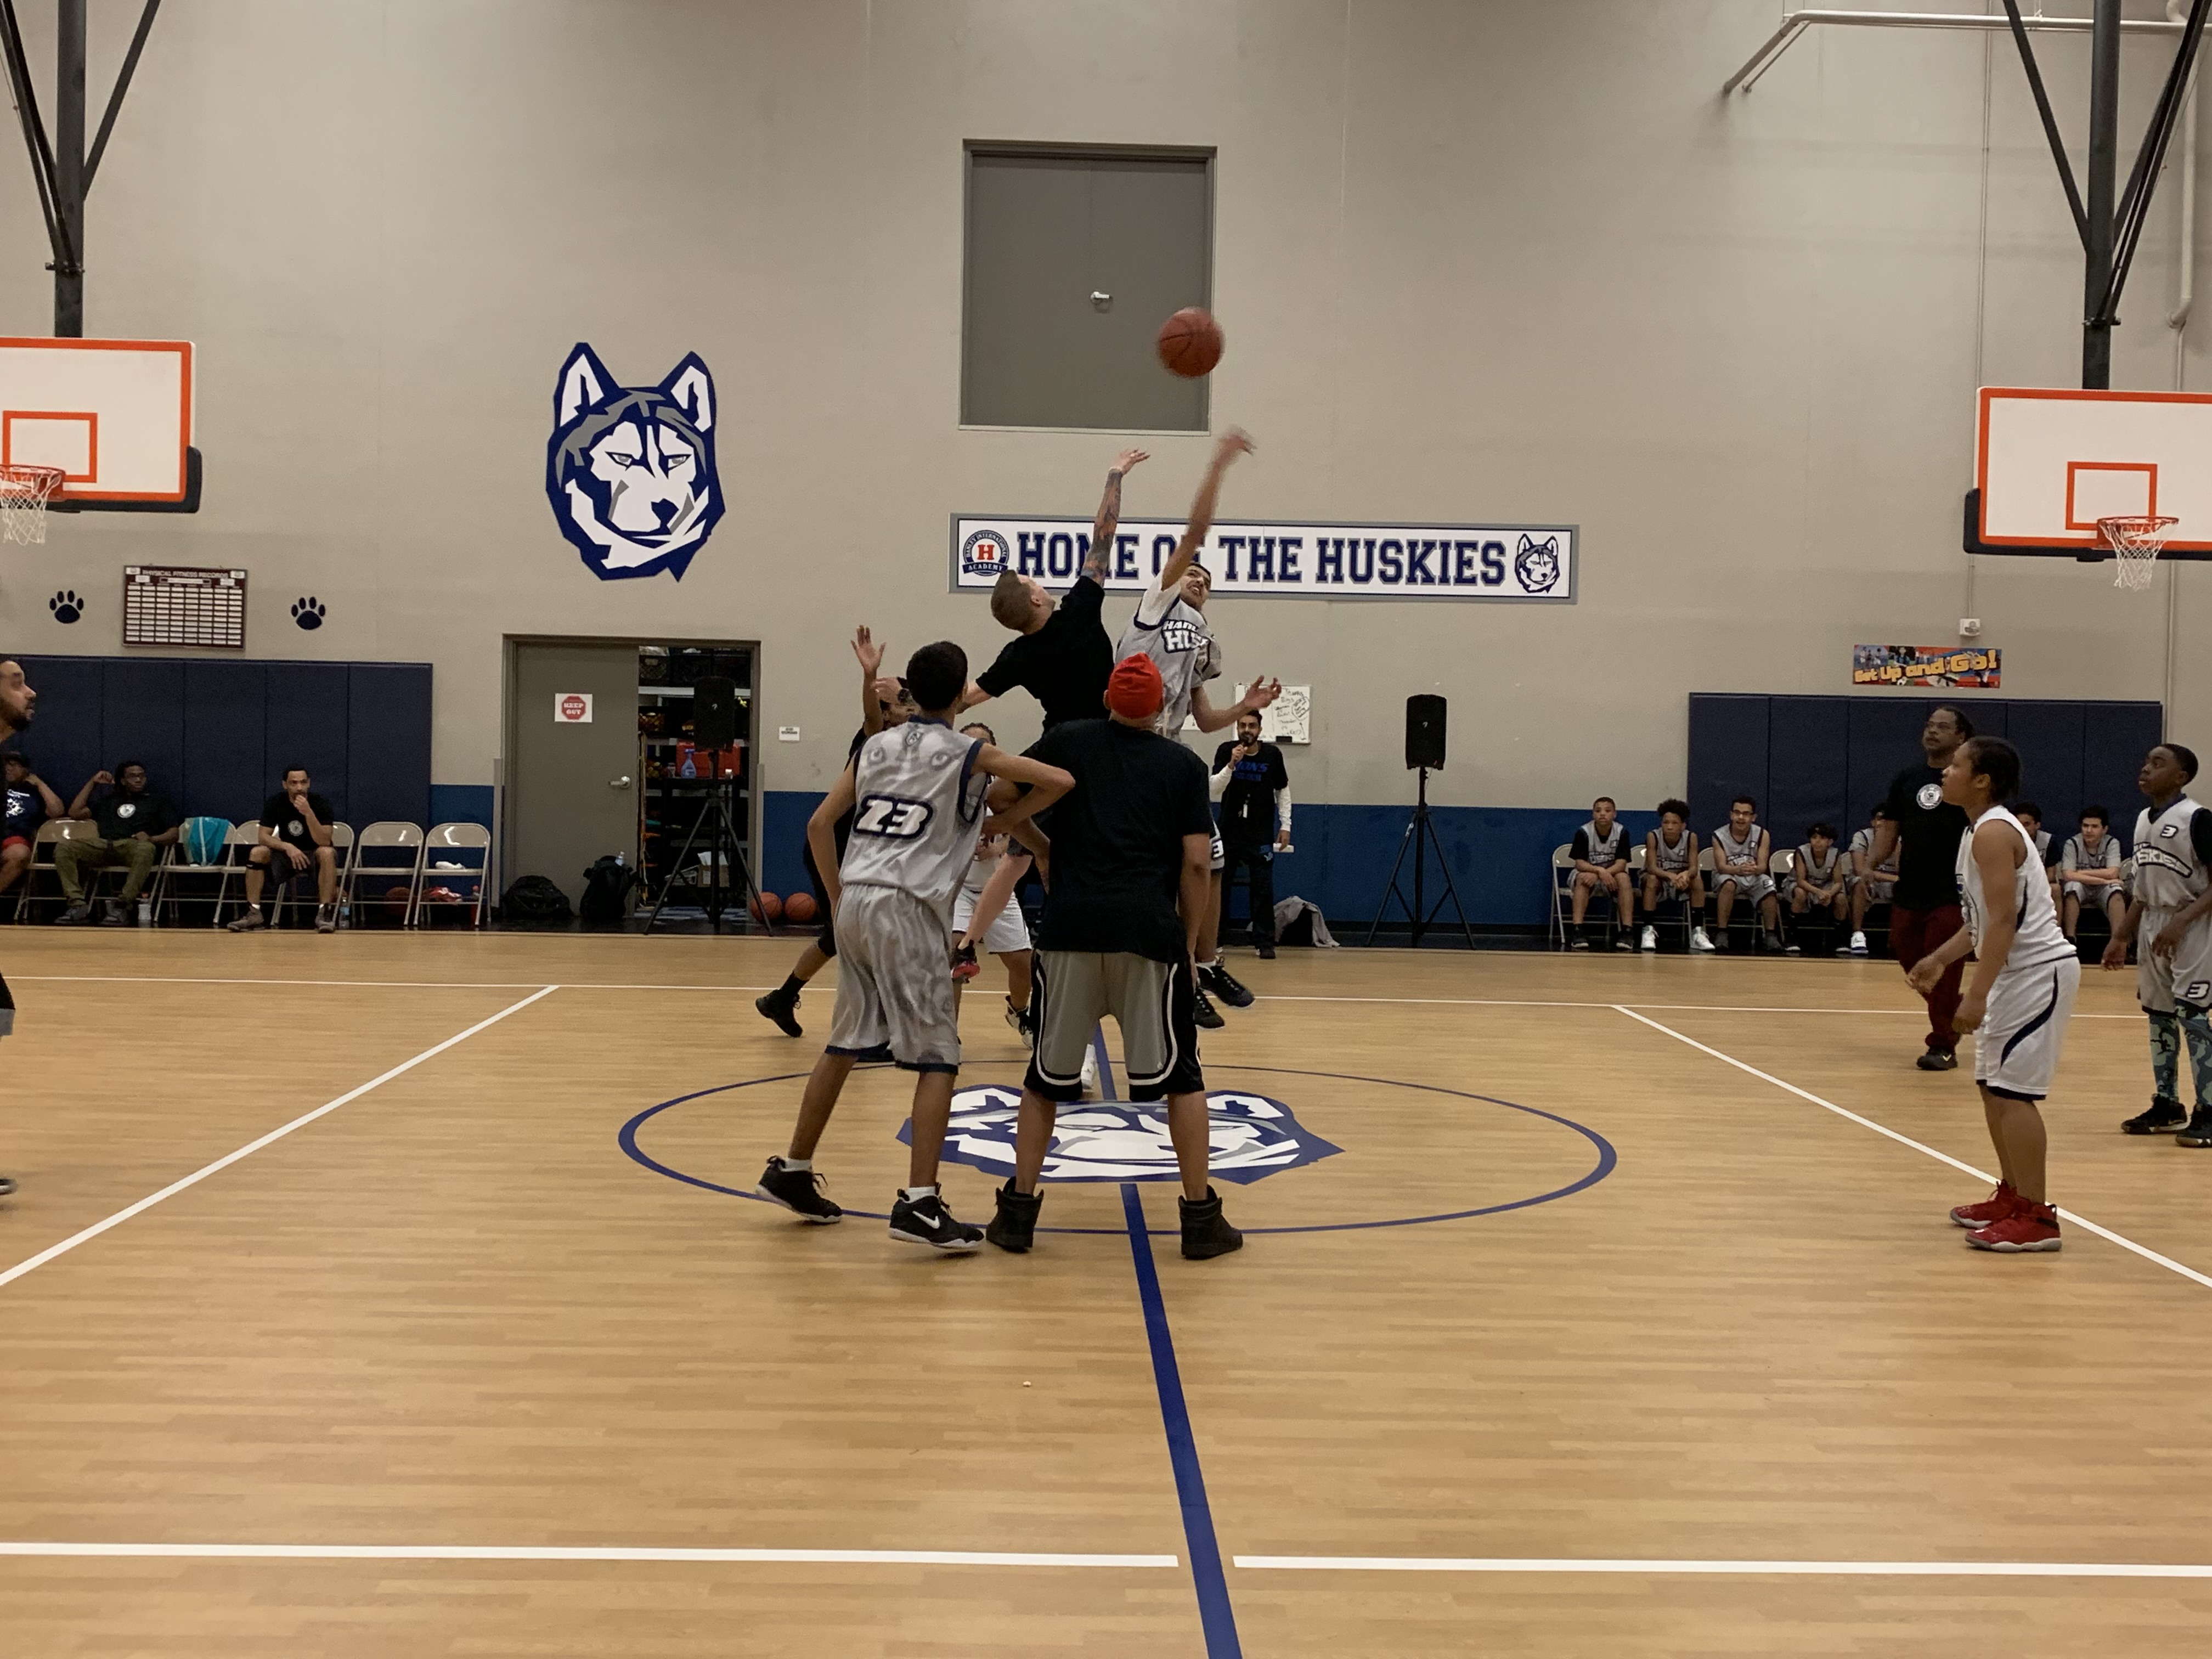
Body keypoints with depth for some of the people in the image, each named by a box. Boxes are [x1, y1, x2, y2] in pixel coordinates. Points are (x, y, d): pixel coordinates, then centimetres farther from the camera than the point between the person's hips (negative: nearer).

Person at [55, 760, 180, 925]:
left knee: (146, 849, -41)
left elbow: (173, 834, 13)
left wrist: (151, 839, -9)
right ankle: (78, 904, -32)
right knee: (63, 847, -25)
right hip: (102, 845, 3)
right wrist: (93, 783, 29)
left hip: (133, 845, -3)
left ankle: (122, 905, -41)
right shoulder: (109, 800, 35)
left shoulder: (158, 800, 25)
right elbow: (75, 812, 28)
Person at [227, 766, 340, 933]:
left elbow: (323, 842, -27)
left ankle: (325, 913, -35)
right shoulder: (275, 803, -9)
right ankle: (253, 913, -19)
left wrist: (309, 813, -40)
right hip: (288, 853, 3)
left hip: (315, 854, -3)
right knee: (257, 853, -24)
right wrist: (288, 847, -31)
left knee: (327, 853, -37)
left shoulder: (320, 804, -18)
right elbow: (264, 837, -13)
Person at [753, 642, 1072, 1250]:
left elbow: (819, 824, 14)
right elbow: (1060, 781, -6)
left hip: (854, 902, 6)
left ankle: (792, 1172, 28)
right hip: (906, 908, -6)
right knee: (938, 1057, -1)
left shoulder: (875, 746, 15)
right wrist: (1007, 820, 8)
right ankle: (919, 1204, -8)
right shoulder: (970, 754, 0)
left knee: (845, 1044, 19)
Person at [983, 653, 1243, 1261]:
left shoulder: (1068, 741, 12)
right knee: (1179, 1075, 9)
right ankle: (1200, 1216, 10)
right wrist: (1189, 944, 11)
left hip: (1071, 926, 1)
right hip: (1150, 930, -1)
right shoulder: (1184, 765, 9)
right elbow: (1197, 864, 2)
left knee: (1047, 1074, 13)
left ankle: (1018, 1209, 13)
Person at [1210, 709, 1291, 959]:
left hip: (1261, 834, 0)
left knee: (1263, 889, -4)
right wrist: (1231, 765, -28)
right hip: (1230, 830, 0)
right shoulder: (1226, 751, -5)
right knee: (1218, 886, 5)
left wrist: (1285, 825, 4)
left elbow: (1283, 790, 9)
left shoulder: (1272, 754, -2)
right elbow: (1214, 788, -13)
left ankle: (1264, 943, 0)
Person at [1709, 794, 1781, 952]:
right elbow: (1721, 867, -20)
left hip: (1753, 879, 2)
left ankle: (1771, 935, -18)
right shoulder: (1719, 836, -11)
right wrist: (1739, 870, -43)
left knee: (1768, 885, -29)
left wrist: (1755, 869, -41)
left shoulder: (1762, 835, -7)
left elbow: (1763, 866, -14)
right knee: (1728, 884, -36)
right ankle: (1721, 933, -34)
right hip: (1728, 876, -2)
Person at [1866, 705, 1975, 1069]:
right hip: (1908, 892, 5)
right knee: (1914, 968, 12)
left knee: (1942, 974, -4)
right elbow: (1890, 829, 12)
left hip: (1952, 895, -5)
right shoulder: (1906, 779, 10)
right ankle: (1957, 1014, 36)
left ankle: (1943, 1046, 8)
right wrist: (1872, 863, -5)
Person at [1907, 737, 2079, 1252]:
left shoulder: (1993, 832, -18)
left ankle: (2036, 1218, -6)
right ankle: (2012, 1196, 25)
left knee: (2011, 1091, -10)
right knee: (1992, 1085, 16)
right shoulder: (1982, 830, 13)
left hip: (2039, 970, -11)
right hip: (2017, 971, 11)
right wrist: (1941, 959, 15)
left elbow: (2003, 921, -24)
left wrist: (1976, 995, -26)